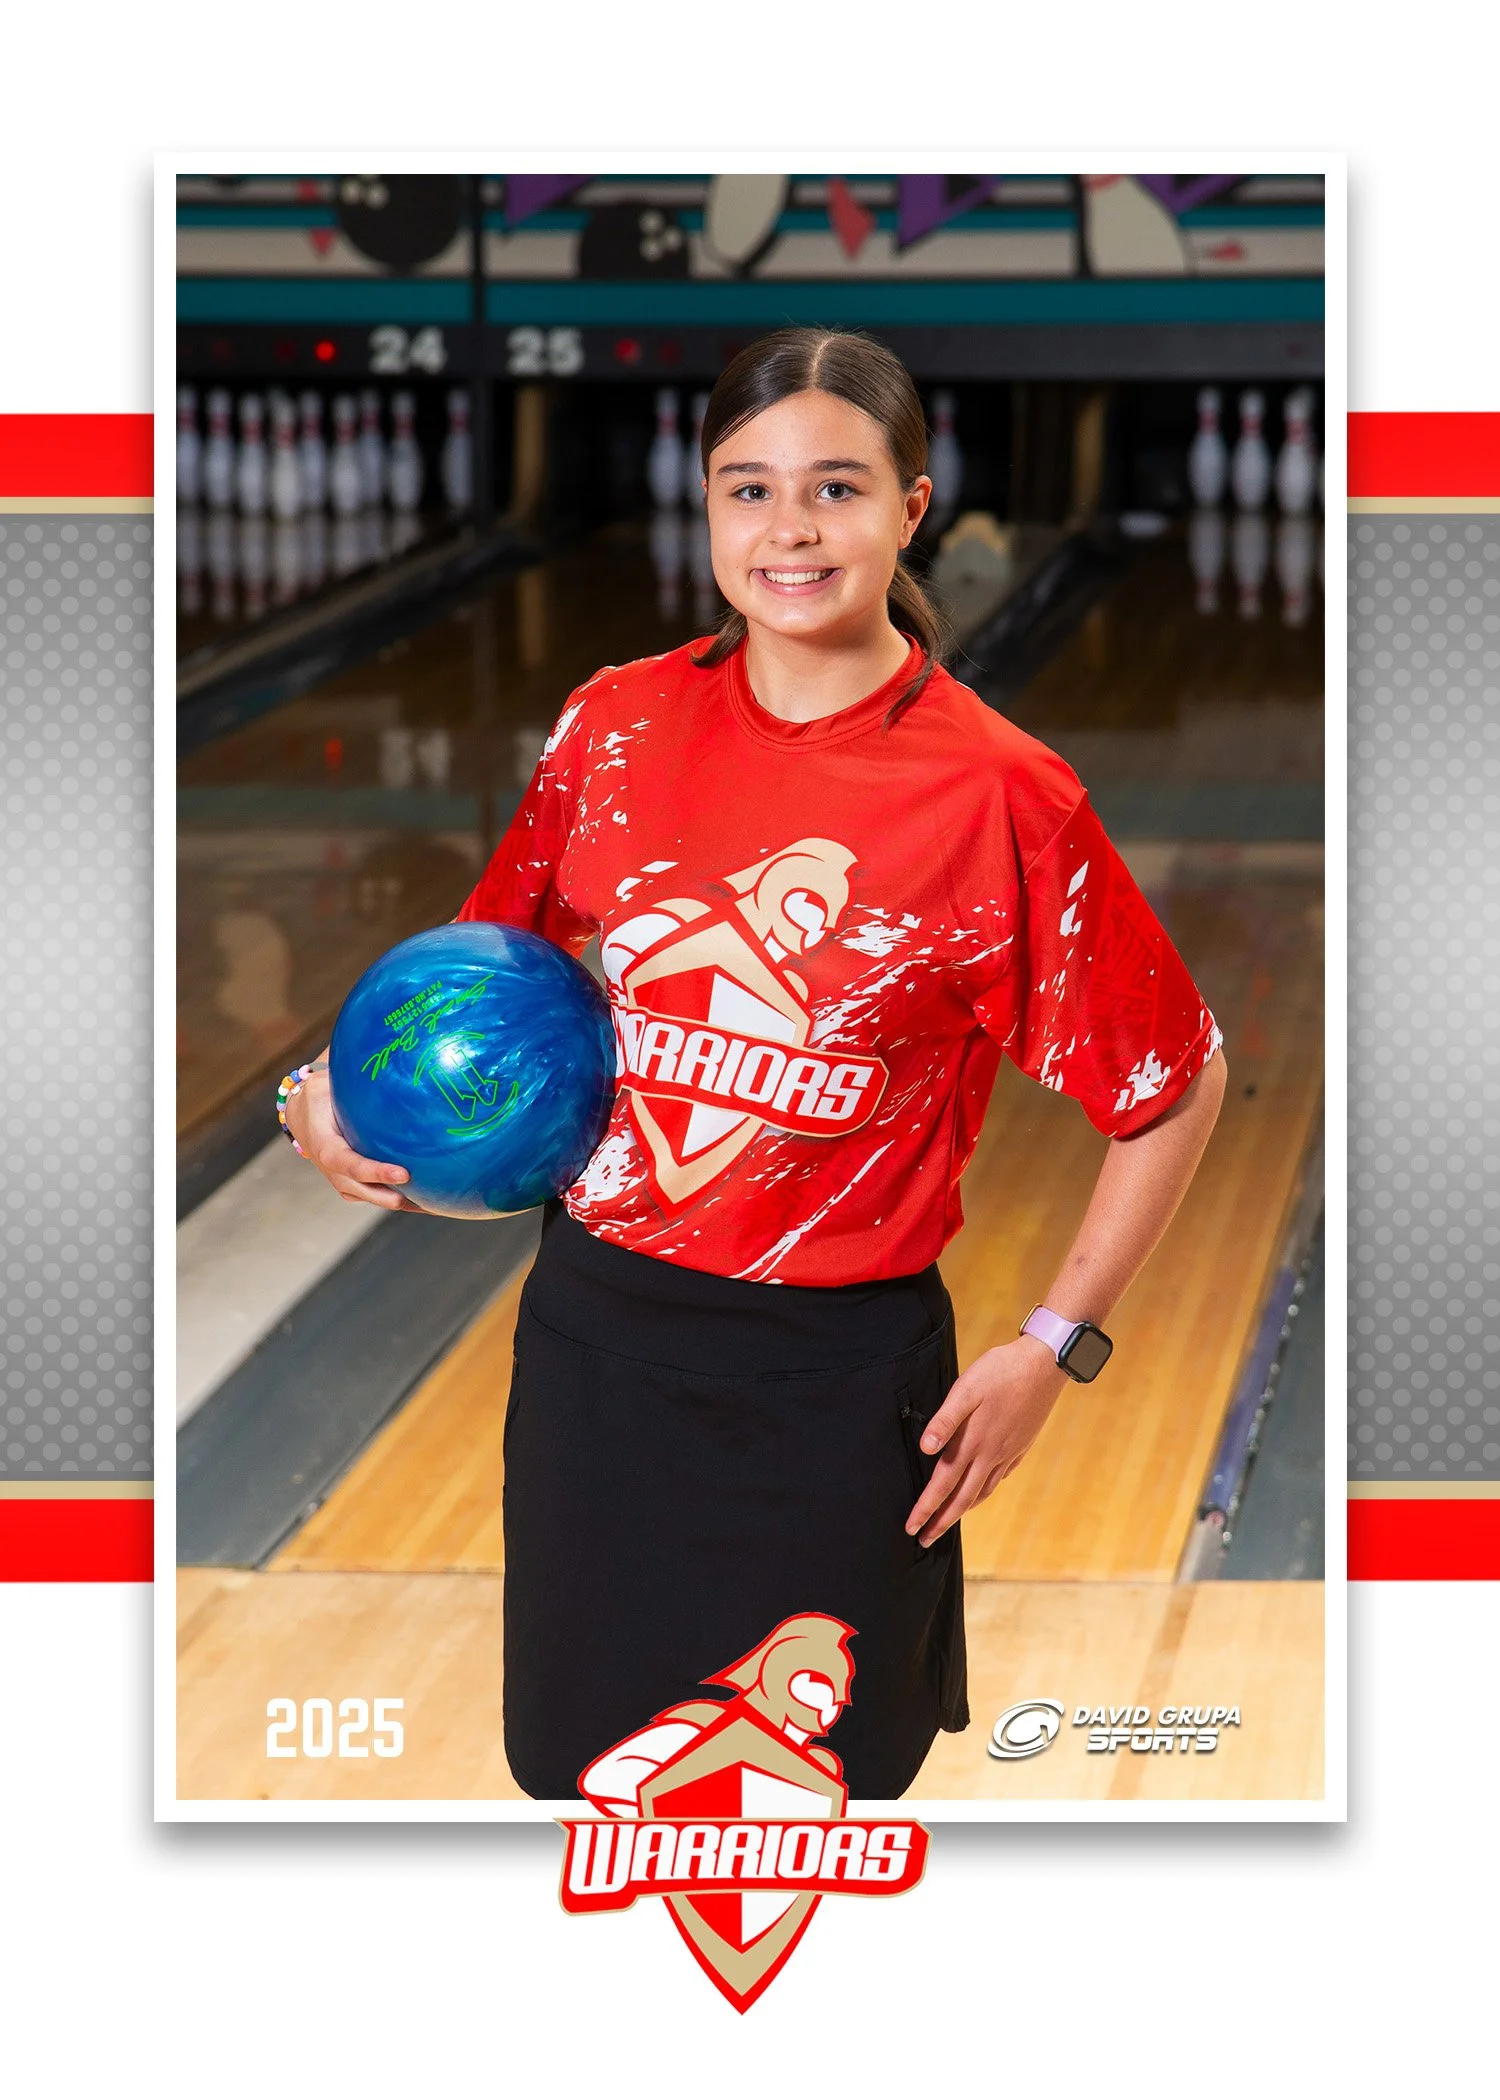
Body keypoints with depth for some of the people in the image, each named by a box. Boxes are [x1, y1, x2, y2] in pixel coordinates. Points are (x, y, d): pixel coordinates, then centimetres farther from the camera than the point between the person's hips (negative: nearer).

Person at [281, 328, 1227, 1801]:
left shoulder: (999, 795, -12)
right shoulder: (621, 725, -1)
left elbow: (1175, 1085, -3)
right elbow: (502, 947, 17)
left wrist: (1053, 1350, -5)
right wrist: (337, 1091, 0)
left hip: (832, 1374, -3)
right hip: (595, 1330, 4)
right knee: (583, 1767, 14)